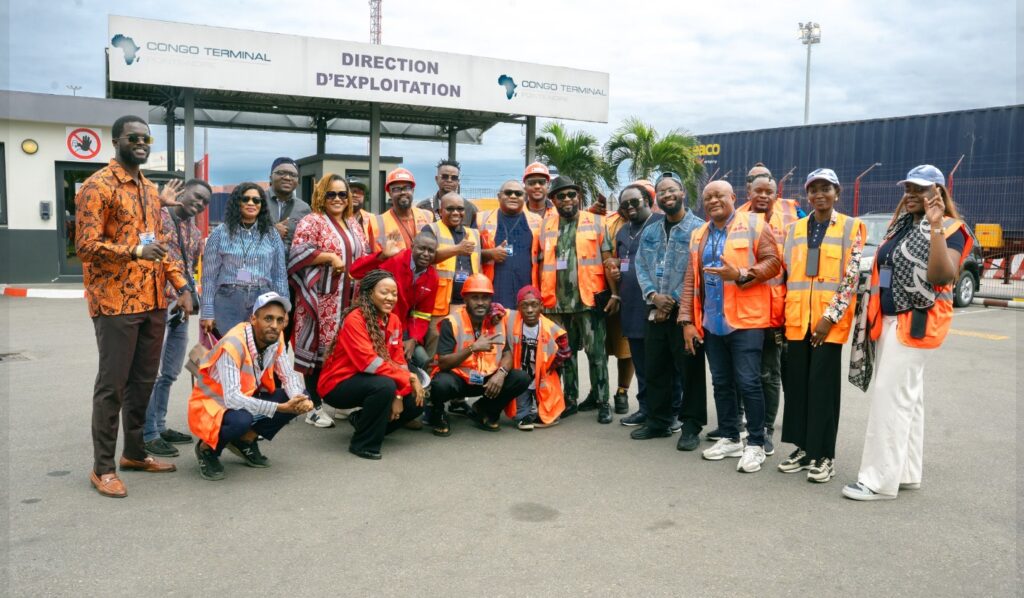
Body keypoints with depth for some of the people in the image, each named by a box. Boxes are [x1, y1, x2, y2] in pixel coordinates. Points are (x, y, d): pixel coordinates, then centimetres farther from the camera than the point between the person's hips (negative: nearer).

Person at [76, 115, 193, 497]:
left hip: (153, 301, 7)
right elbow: (86, 245, -15)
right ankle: (102, 467, 11)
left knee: (144, 381, 13)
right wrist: (134, 252, -30)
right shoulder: (98, 186, -8)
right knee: (112, 384, -1)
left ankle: (135, 452, 27)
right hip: (115, 302, -7)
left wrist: (182, 286, 11)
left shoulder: (150, 189, 16)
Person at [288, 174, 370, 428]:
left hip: (349, 298, 7)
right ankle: (314, 406, 5)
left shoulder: (353, 224, 17)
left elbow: (365, 256, 22)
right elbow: (298, 252, -17)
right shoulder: (311, 221, -4)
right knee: (318, 348, -3)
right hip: (321, 298, -6)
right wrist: (331, 256, -19)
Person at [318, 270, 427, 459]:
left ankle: (362, 420, 14)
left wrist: (398, 395, -15)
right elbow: (369, 362, -31)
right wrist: (408, 379, -28)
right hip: (339, 384, -7)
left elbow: (398, 360, -1)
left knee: (415, 403, -5)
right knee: (385, 385, -34)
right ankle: (363, 444, -15)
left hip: (371, 383, 8)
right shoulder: (354, 319, -22)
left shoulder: (393, 320, 0)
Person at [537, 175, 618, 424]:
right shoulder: (546, 226, 10)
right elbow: (542, 264, 10)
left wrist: (614, 293, -7)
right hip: (557, 301, 3)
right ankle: (570, 400, 22)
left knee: (596, 352, 2)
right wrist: (540, 298, 5)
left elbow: (607, 261, -1)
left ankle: (602, 402, 11)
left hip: (589, 299, -3)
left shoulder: (595, 223, 2)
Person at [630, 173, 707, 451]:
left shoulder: (699, 229, -4)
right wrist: (653, 295, -7)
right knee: (655, 368, 11)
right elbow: (641, 267, 10)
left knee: (689, 369, -1)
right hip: (654, 310, 6)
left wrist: (673, 300, -12)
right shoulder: (649, 233, 16)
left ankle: (691, 427, 9)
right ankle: (658, 421, 24)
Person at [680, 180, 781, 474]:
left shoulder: (755, 225, -1)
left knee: (748, 382, -5)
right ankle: (729, 438, 24)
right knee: (721, 382, 12)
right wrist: (687, 320, 5)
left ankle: (756, 444, 8)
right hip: (711, 322, 6)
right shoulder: (699, 235, 15)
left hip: (745, 319, -6)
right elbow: (691, 280, 11)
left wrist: (740, 274, -23)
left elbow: (772, 262, -8)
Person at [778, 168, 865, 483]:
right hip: (797, 319, 4)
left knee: (824, 386, -1)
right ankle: (804, 448, 19)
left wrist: (830, 316, -13)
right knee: (797, 383, 7)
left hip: (830, 320, -4)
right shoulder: (795, 229, 12)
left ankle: (823, 454, 9)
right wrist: (782, 315, 7)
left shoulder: (851, 227, 0)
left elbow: (852, 277, -6)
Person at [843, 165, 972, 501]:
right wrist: (874, 315, 11)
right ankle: (907, 473, 21)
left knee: (890, 397, -10)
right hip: (889, 320, 8)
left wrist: (936, 228, -30)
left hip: (916, 322, -8)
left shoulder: (950, 230, -9)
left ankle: (880, 480, -5)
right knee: (906, 398, 12)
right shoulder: (901, 225, 14)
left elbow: (943, 277, -25)